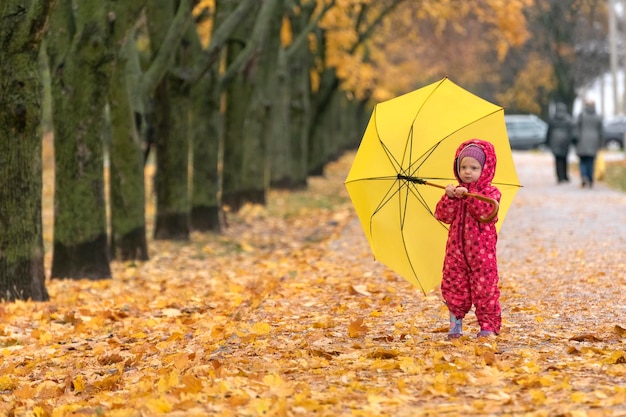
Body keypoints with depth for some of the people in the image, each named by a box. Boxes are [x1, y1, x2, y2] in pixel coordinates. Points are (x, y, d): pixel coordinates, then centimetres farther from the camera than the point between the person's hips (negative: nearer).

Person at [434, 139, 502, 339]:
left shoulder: (490, 192, -2)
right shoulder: (455, 191, 9)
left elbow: (487, 212, -22)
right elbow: (443, 216, -1)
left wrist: (469, 196, -28)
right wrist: (449, 197, -17)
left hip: (481, 250, -4)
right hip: (456, 248, 4)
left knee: (484, 287, -1)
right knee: (454, 285, 5)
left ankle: (488, 326, 7)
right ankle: (455, 324, 15)